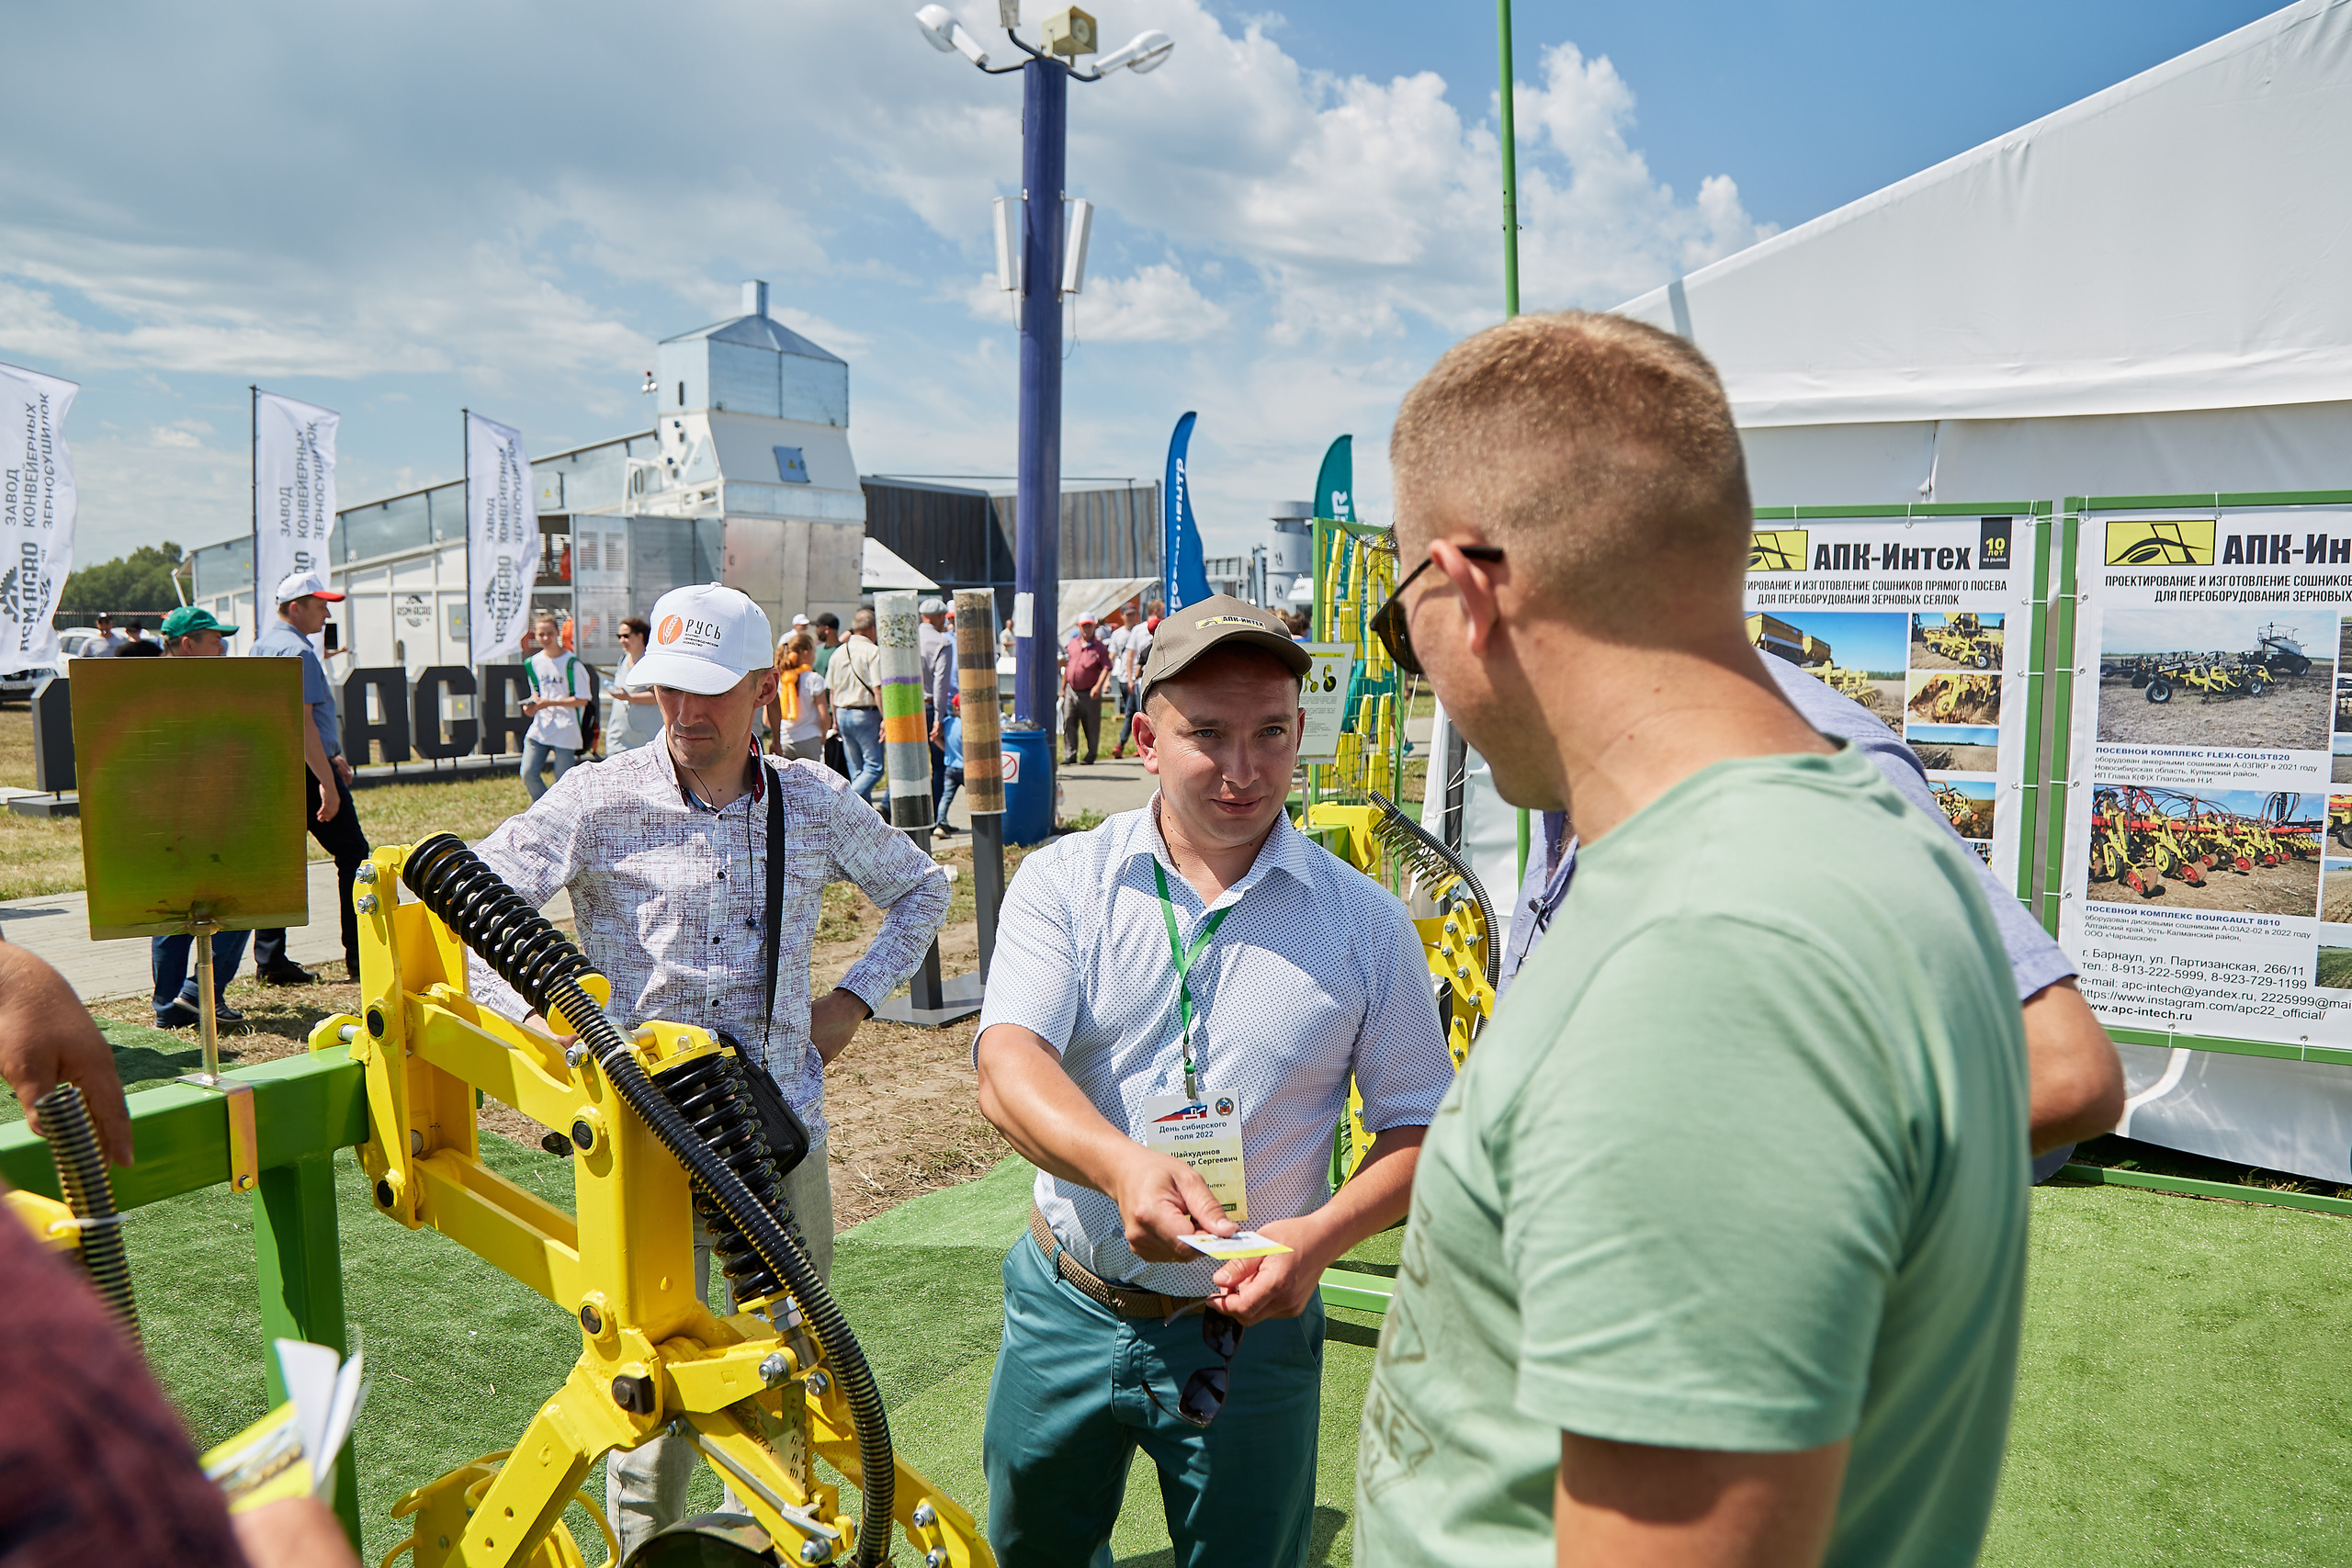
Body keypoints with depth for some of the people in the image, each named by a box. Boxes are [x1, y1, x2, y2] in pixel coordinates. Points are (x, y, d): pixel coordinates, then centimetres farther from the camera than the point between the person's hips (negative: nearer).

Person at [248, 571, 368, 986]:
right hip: (305, 770, -10)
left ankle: (270, 960, 11)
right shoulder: (297, 651, -15)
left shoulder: (261, 646, 16)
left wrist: (329, 756, 27)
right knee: (353, 854, -2)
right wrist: (327, 782, -24)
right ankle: (361, 954, -2)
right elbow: (302, 723, -23)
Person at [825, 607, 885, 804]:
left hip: (843, 714, 7)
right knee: (874, 767, -3)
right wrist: (885, 718, -15)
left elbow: (832, 690, 14)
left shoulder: (839, 652, 10)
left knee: (856, 771, 13)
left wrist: (835, 719, 21)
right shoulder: (873, 651, -11)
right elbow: (877, 688, -17)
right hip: (865, 714, -7)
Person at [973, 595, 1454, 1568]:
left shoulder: (1364, 922, -6)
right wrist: (1119, 1164, -40)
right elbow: (1008, 1069, -20)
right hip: (1066, 1309, 2)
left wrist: (1320, 1237, -20)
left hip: (1250, 1333, -1)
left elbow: (1420, 1126, -2)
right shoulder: (1063, 882, -7)